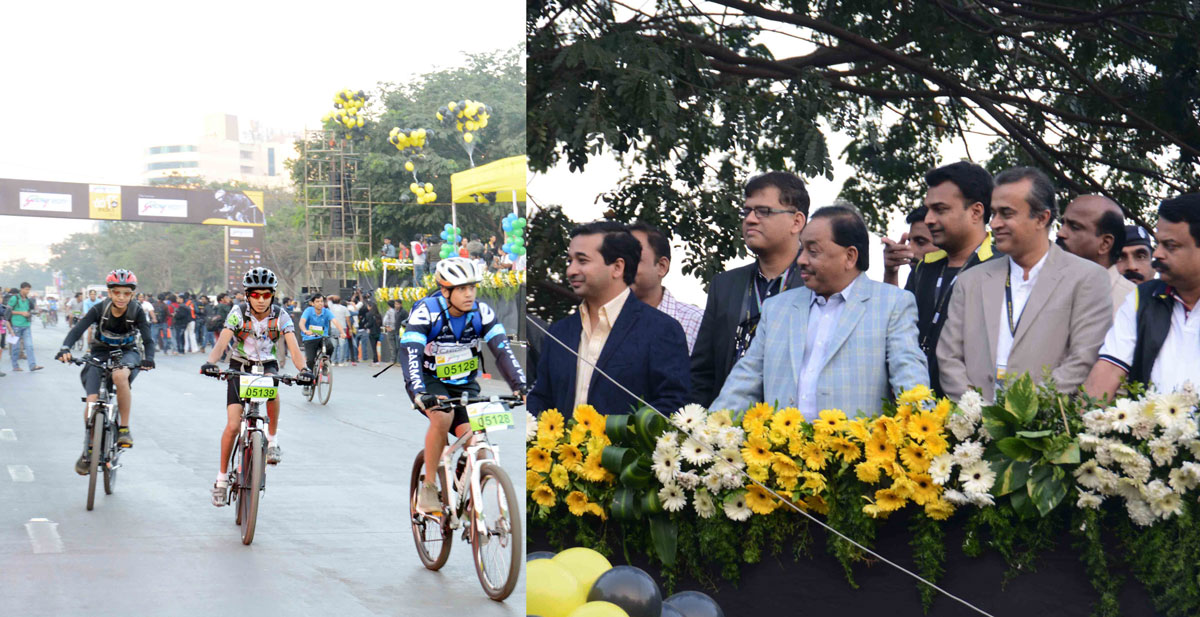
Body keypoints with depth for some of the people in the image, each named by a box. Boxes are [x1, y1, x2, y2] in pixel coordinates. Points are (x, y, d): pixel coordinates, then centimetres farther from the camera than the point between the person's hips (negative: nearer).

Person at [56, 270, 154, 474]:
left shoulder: (137, 312, -18)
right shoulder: (100, 309, -18)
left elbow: (148, 340, -23)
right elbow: (77, 330, -26)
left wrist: (148, 358, -44)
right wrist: (65, 349, -45)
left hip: (127, 352, -1)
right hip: (101, 353, 1)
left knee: (120, 375, -38)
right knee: (92, 401, -14)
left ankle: (124, 428, -24)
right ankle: (88, 450, 8)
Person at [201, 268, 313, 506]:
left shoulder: (281, 316, -13)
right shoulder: (238, 313, -16)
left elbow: (293, 347, -24)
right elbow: (222, 342, -27)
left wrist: (302, 370, -43)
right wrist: (211, 363, -47)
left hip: (267, 365, 0)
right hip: (239, 367, 0)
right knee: (233, 425, -12)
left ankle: (272, 440, -19)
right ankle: (222, 478, 4)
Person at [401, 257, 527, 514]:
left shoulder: (482, 313, -14)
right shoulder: (425, 312, -24)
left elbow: (503, 352, -20)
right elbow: (411, 356, -34)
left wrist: (521, 387, -34)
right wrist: (420, 394, -50)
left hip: (464, 385, 3)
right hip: (429, 381, -3)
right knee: (443, 416, -33)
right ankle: (428, 488, -18)